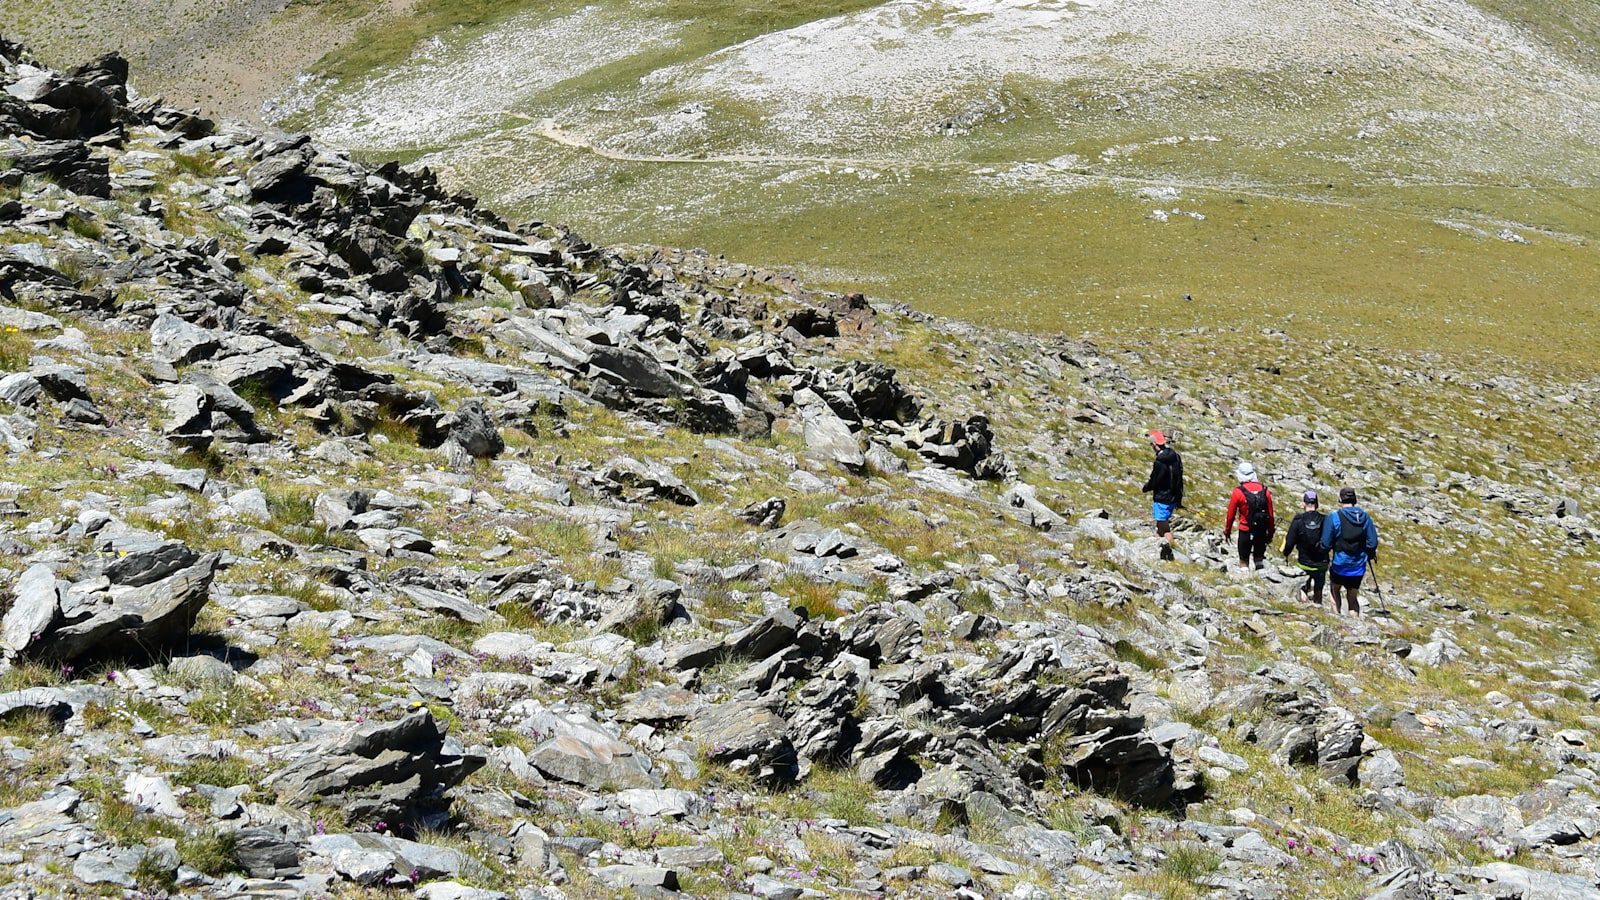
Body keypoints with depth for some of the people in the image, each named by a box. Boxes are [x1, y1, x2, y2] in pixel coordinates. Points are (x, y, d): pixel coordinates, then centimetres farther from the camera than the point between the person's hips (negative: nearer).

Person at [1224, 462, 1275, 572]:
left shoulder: (1238, 492, -11)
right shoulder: (1264, 490, -2)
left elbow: (1231, 514, -4)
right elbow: (1270, 514, 2)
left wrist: (1227, 531, 10)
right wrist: (1271, 532, 14)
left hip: (1245, 531, -3)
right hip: (1262, 532, 3)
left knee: (1244, 561, 7)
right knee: (1259, 558, 20)